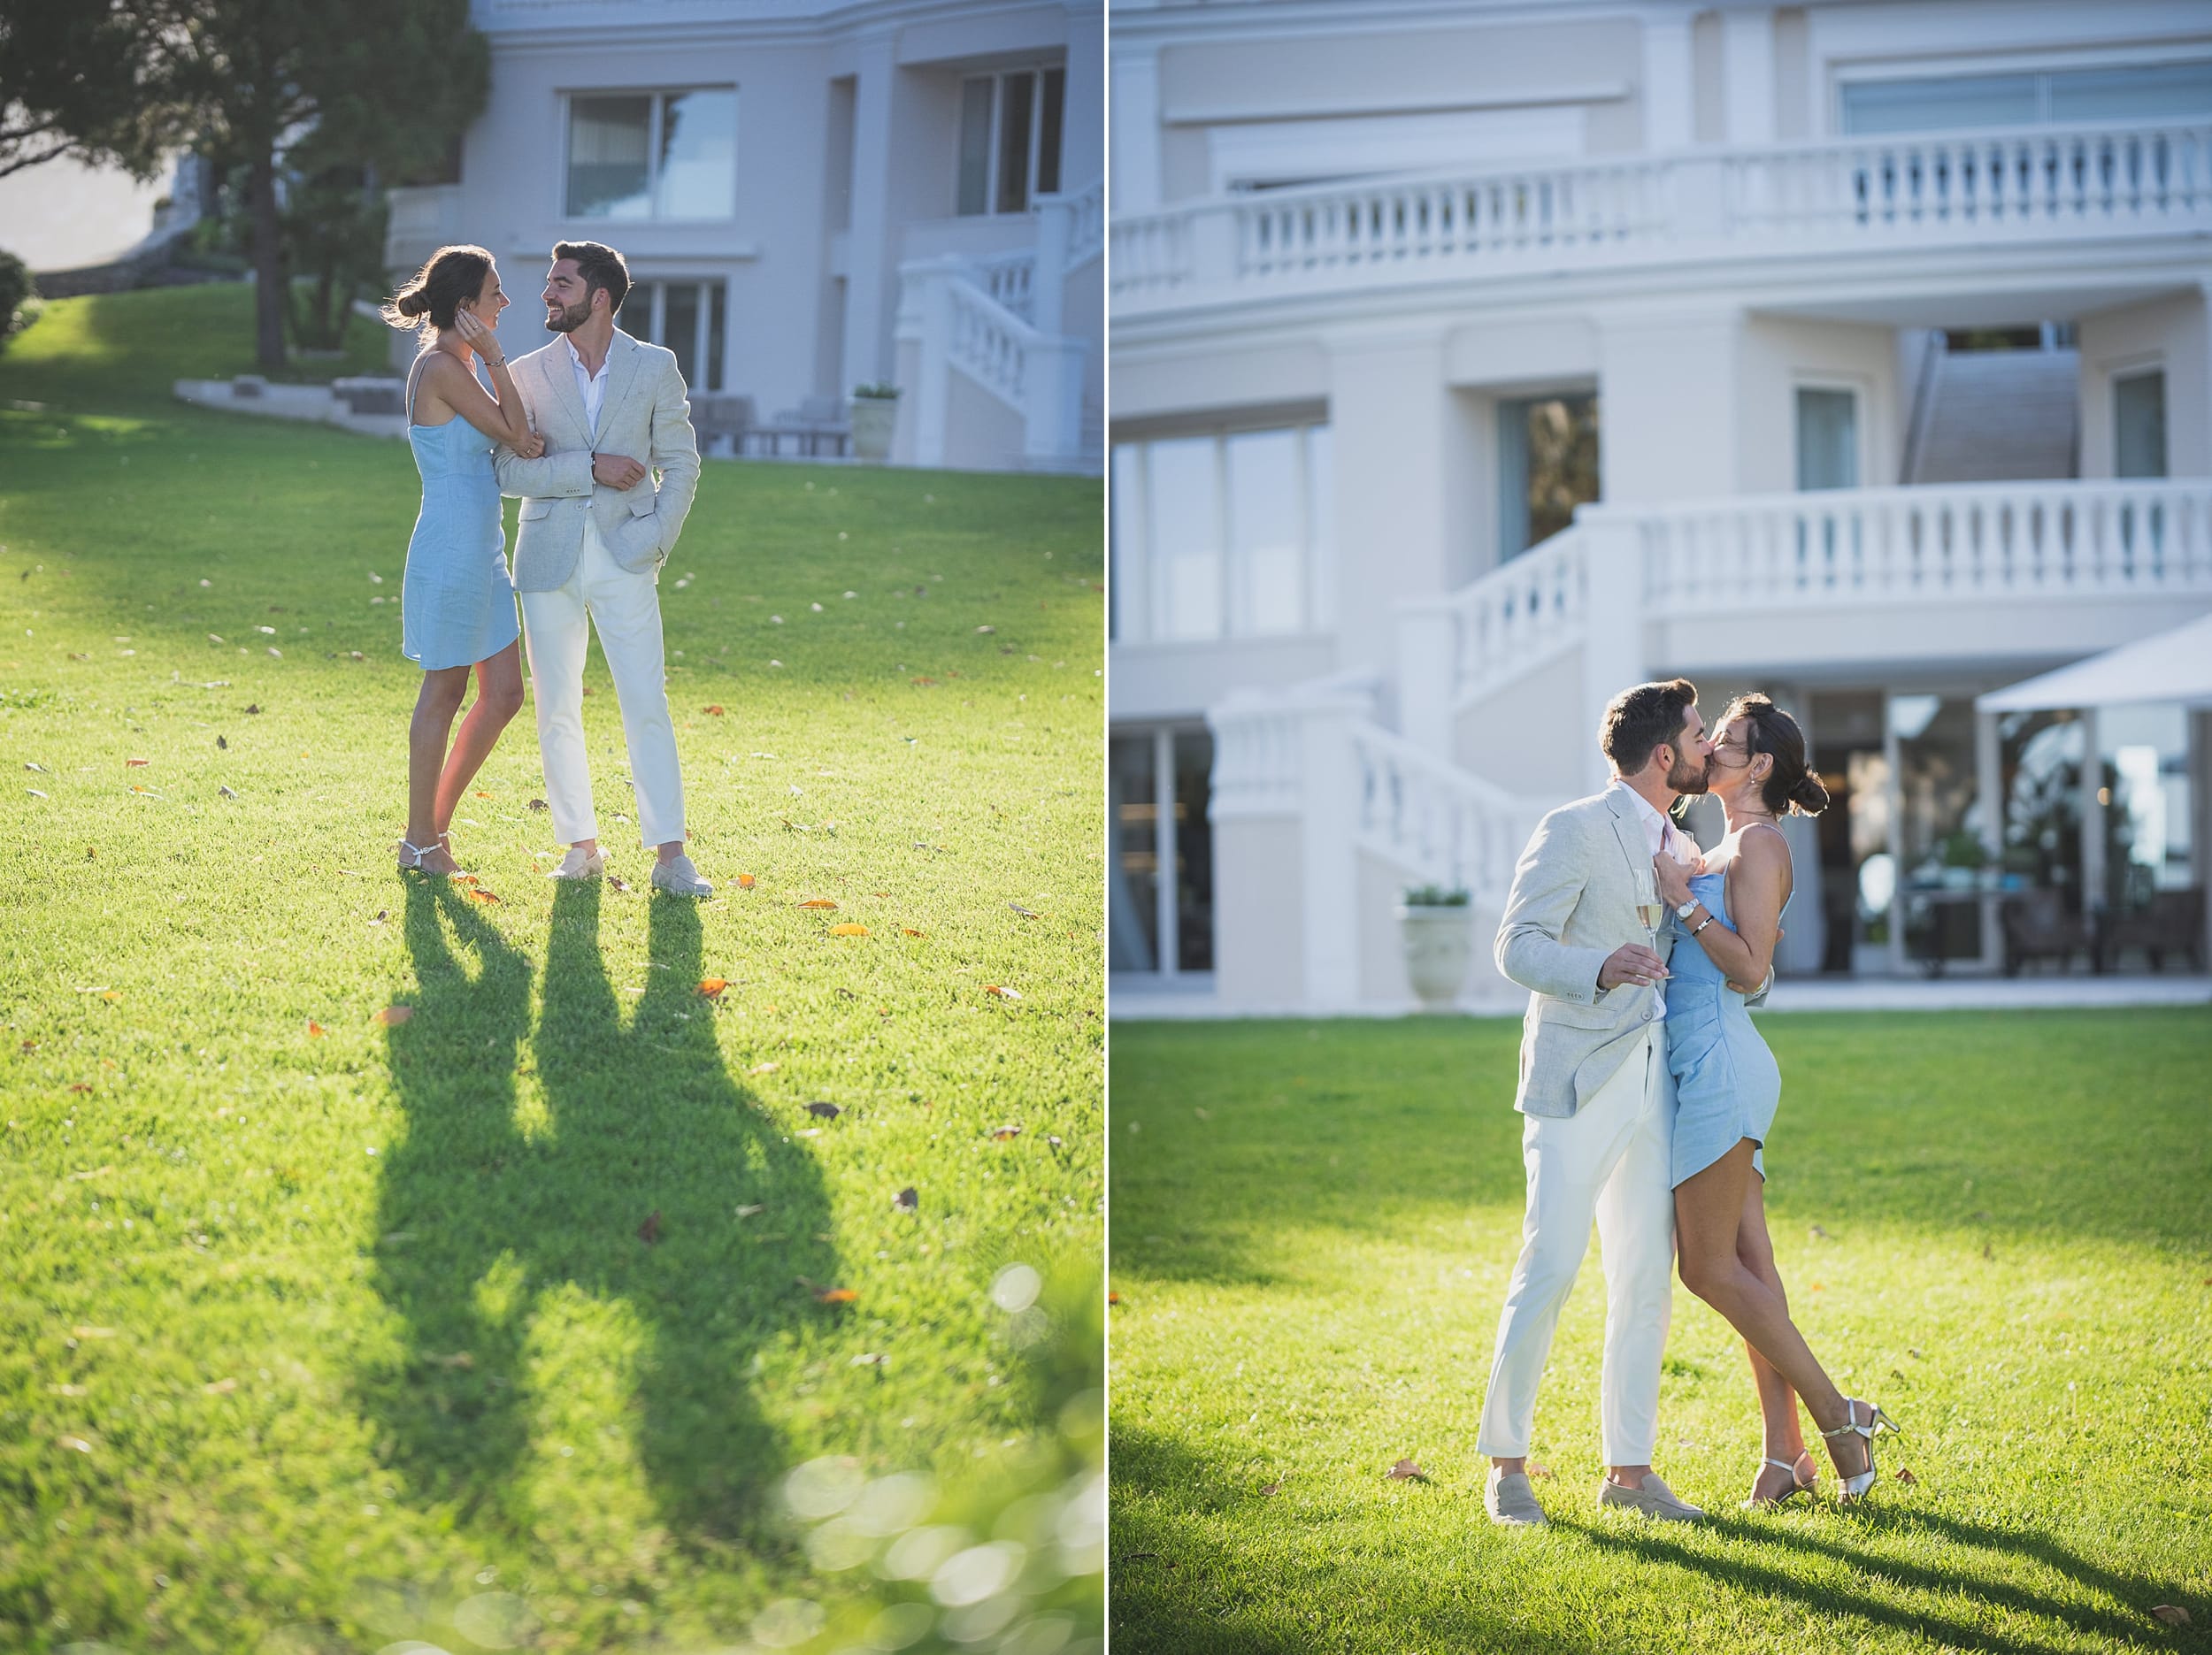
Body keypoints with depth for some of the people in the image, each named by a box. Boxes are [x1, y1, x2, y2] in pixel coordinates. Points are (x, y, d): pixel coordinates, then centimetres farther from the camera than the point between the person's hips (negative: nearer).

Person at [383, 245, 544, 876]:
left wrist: (525, 442, -3)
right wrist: (496, 357, -12)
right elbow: (517, 434, -16)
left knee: (504, 693, 10)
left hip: (483, 550, 10)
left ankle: (437, 823, 21)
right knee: (444, 691, 0)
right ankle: (420, 841, 11)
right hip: (451, 549, -10)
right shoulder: (442, 368, -16)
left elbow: (512, 438, 17)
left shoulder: (459, 365, 14)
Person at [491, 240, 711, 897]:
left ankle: (669, 855, -3)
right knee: (557, 712, 5)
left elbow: (681, 464, 5)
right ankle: (580, 846, 15)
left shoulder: (655, 368, 3)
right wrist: (591, 468, -15)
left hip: (624, 559, -1)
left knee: (647, 706, -5)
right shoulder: (529, 374, 3)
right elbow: (510, 471, -5)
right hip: (549, 560, 2)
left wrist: (654, 541, -6)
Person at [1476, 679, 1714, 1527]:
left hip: (1653, 1080, 7)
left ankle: (1629, 1469, 11)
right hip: (1577, 1081, -7)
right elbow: (1518, 947, -13)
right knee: (1550, 1267, -9)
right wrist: (1602, 968, -30)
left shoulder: (1681, 849, 17)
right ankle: (1506, 1462, 2)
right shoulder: (1574, 830, -6)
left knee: (1647, 1279, 5)